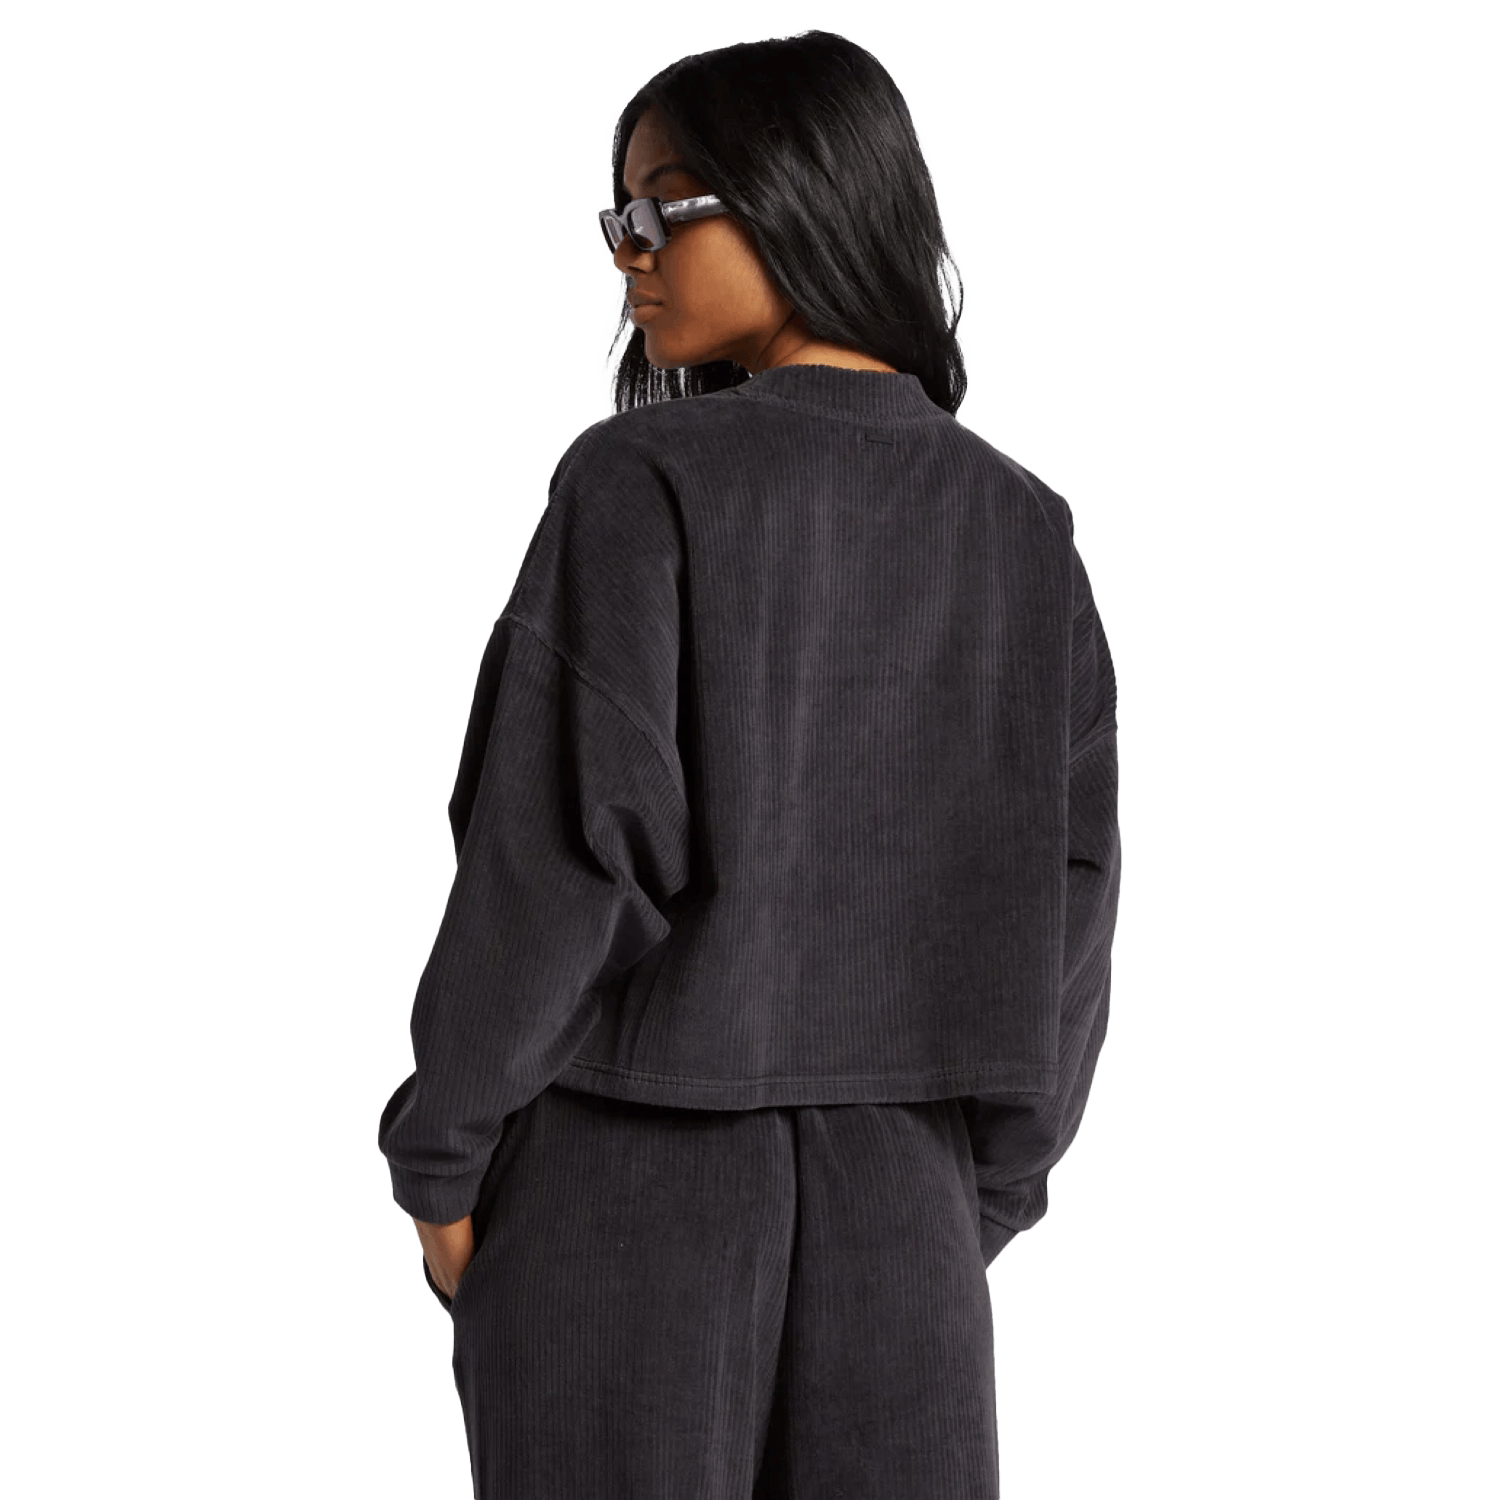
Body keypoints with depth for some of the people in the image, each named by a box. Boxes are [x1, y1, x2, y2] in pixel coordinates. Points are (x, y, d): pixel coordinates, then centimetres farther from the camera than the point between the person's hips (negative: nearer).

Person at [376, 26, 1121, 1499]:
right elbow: (1064, 888, 4)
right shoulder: (1021, 528, 4)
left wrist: (439, 1156, -5)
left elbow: (564, 839, -15)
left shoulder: (644, 481, -10)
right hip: (894, 1179, 4)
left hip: (631, 1163, -4)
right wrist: (988, 1192, 13)